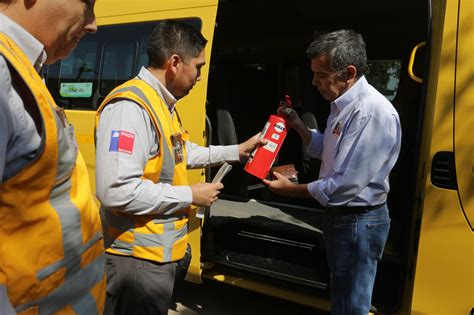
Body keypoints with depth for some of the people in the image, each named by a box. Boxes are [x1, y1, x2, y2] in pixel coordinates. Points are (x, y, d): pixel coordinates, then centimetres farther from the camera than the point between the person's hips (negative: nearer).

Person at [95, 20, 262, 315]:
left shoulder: (163, 105, 11)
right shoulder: (130, 107, -24)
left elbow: (183, 152, 25)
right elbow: (117, 191, -31)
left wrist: (237, 151, 23)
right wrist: (190, 195, -21)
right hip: (138, 258, -10)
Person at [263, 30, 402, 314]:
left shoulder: (374, 113, -26)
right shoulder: (344, 105, 5)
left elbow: (347, 185, -28)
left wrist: (292, 189, -16)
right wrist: (298, 126, 2)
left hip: (359, 221, -9)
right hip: (339, 215, 9)